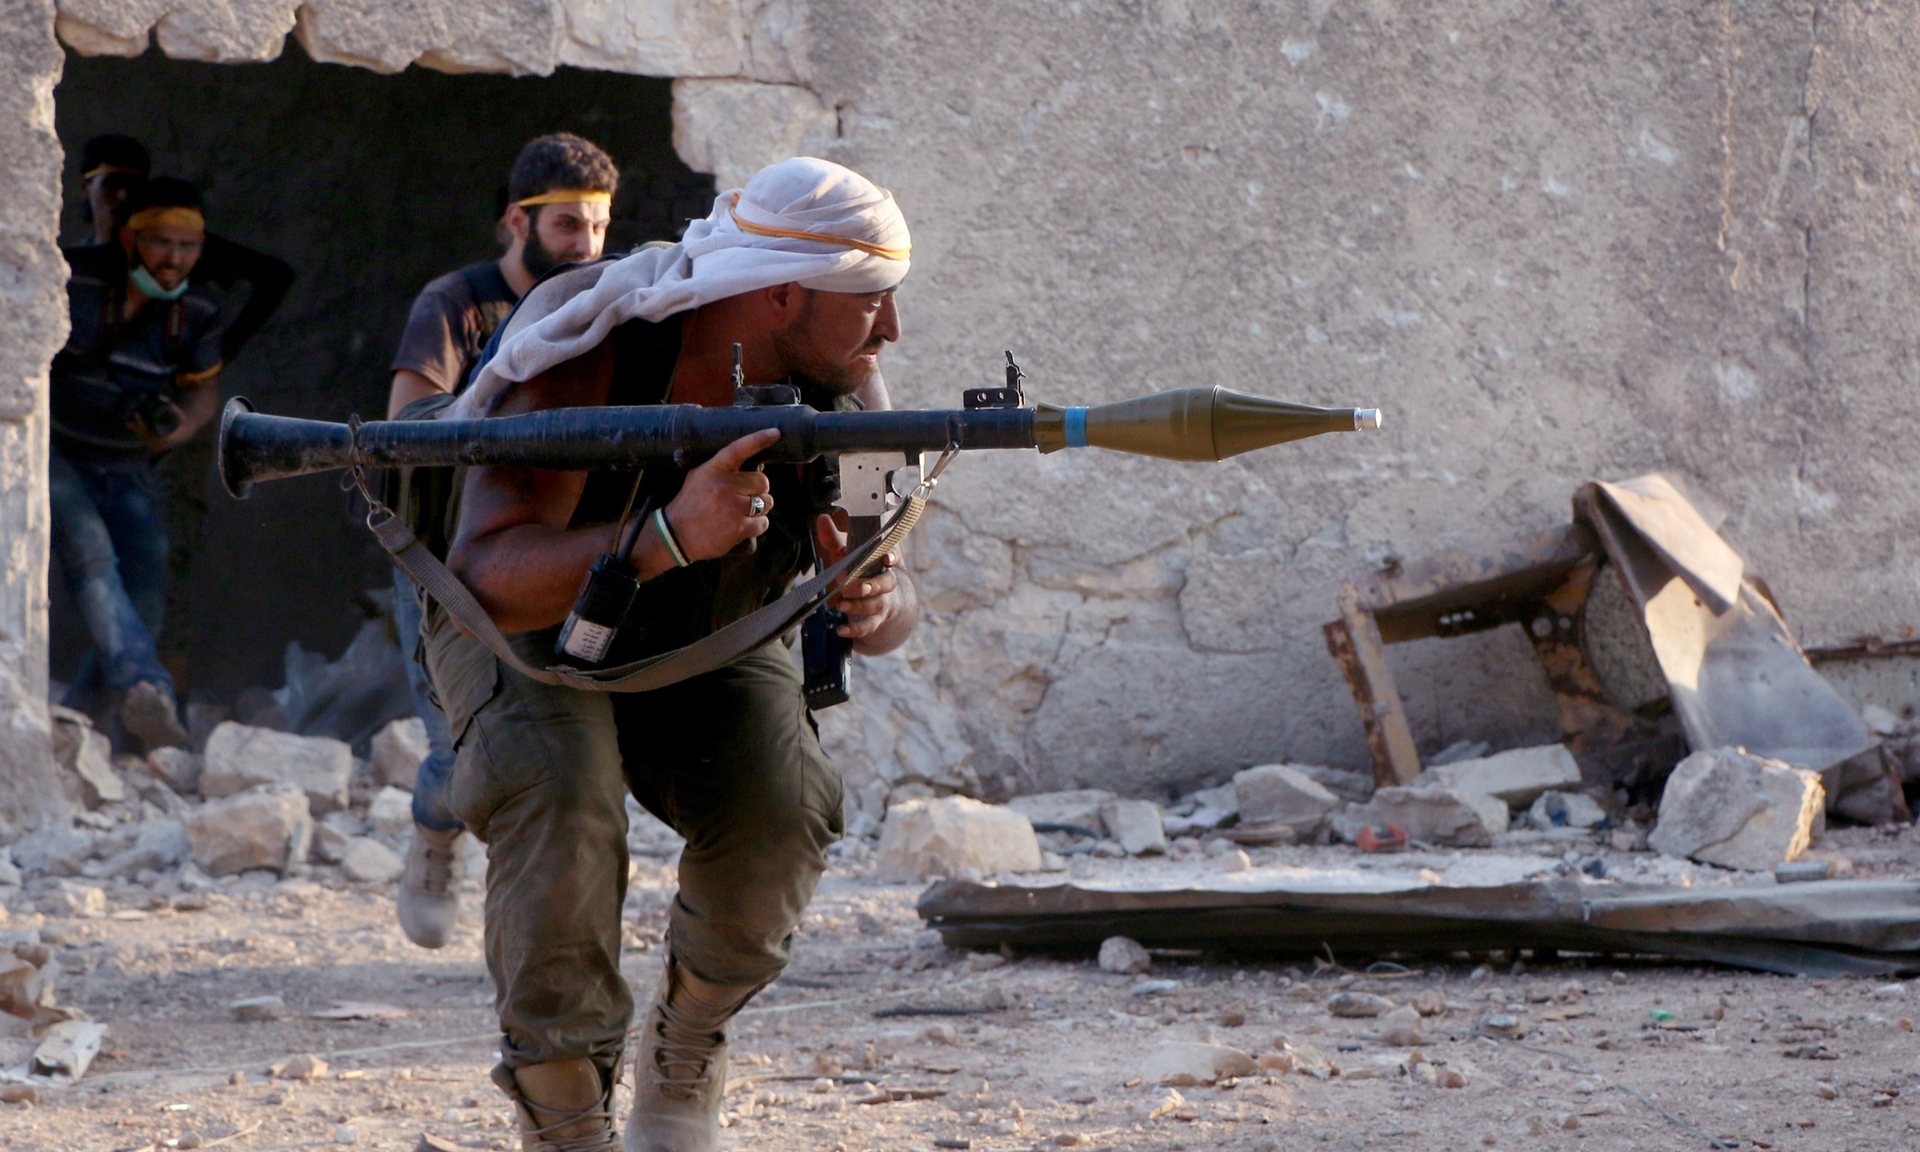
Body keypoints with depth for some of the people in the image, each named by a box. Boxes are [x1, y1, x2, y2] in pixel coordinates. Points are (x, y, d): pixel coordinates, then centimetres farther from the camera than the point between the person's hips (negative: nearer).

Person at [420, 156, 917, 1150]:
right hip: (530, 622, -4)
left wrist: (877, 604, -39)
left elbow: (889, 592, -13)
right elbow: (488, 578, -44)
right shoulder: (588, 359, -34)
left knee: (779, 809, -24)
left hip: (704, 640, 4)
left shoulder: (841, 390, -19)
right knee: (558, 804, -33)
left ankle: (681, 1060, 3)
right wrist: (667, 538, -59)